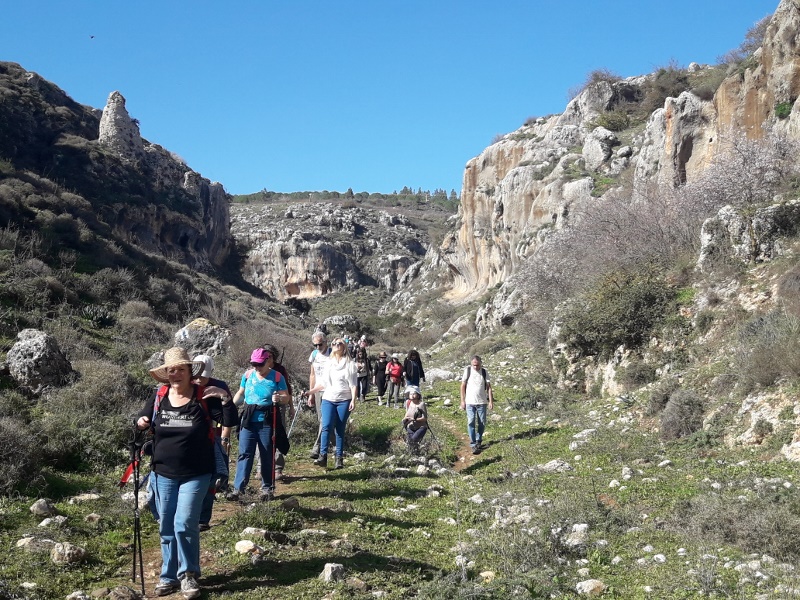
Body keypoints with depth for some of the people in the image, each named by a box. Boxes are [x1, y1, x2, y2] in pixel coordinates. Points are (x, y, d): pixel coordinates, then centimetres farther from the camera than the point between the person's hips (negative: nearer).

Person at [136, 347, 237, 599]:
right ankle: (169, 575, 26)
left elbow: (230, 422, -12)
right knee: (166, 527, 11)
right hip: (164, 474, 4)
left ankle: (188, 575, 9)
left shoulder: (204, 397, -10)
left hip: (195, 475, -3)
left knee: (185, 524, -9)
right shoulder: (158, 397, -1)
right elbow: (142, 420, 13)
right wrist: (140, 422, -10)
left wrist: (225, 399, -27)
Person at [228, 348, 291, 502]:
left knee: (267, 456, 6)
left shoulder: (277, 377, -4)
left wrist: (279, 399, -26)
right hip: (248, 421, 2)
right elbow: (240, 394, 19)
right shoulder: (247, 375, 5)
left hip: (267, 422, -2)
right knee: (244, 454, -2)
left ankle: (267, 488, 18)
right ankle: (238, 488, -2)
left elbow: (286, 397, -5)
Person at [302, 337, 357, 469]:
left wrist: (353, 400, -11)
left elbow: (353, 384, -2)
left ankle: (339, 458, 5)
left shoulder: (350, 364, 2)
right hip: (328, 399, 2)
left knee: (340, 429, 0)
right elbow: (323, 382, 17)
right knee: (326, 427, -14)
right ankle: (323, 456, -17)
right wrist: (310, 391, 8)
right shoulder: (329, 362, 14)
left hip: (344, 400, -2)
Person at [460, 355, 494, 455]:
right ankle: (473, 445, -4)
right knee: (471, 423, -8)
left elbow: (489, 387, 3)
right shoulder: (468, 371, -2)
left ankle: (479, 441, 25)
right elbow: (463, 386, 2)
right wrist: (462, 401, -1)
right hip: (470, 402, -2)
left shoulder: (484, 372, 2)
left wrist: (491, 401, -4)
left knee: (482, 423, 6)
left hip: (482, 402, 2)